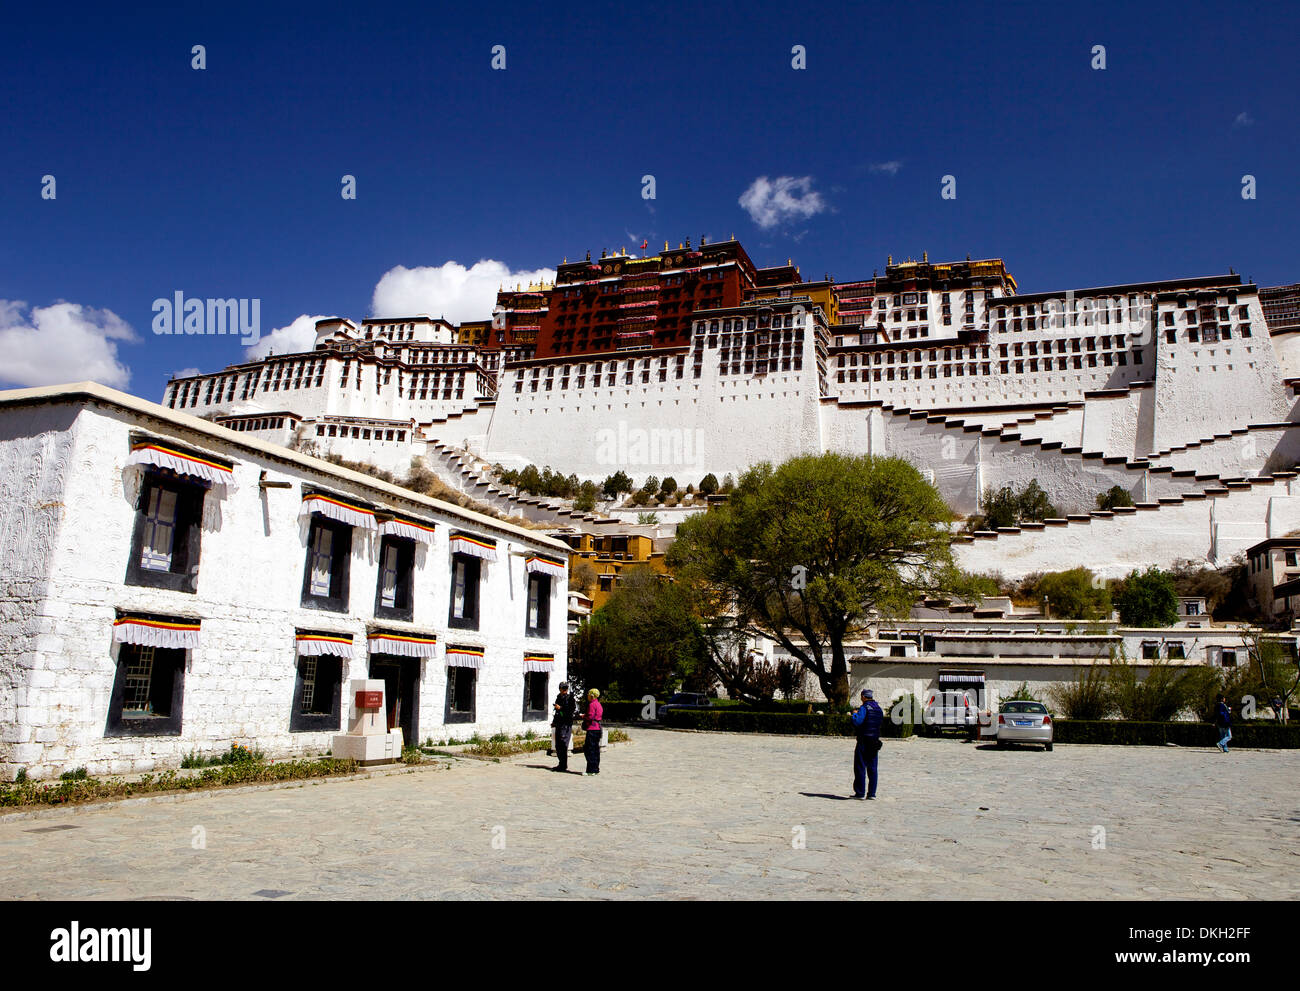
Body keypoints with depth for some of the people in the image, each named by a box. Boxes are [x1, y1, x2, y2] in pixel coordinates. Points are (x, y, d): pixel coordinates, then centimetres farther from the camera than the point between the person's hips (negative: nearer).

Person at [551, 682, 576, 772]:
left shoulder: (570, 698, -4)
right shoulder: (558, 698, 18)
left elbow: (572, 710, -17)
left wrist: (560, 708, -16)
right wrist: (554, 721, 23)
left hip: (566, 724, -8)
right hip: (558, 724, 8)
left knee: (563, 744, -12)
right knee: (558, 745, 10)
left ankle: (563, 766, -9)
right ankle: (561, 764, 19)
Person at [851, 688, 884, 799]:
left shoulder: (864, 707, -12)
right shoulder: (878, 708, 11)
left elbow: (857, 722, -21)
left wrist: (855, 714, -2)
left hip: (864, 741, -6)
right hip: (875, 741, 6)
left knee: (860, 768, 0)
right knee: (872, 769, 9)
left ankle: (860, 793, 0)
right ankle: (872, 793, 9)